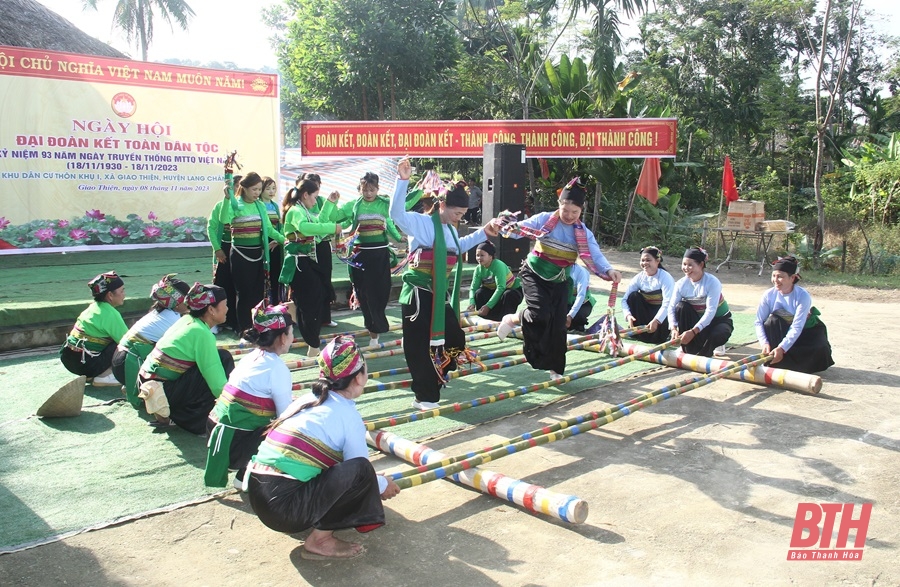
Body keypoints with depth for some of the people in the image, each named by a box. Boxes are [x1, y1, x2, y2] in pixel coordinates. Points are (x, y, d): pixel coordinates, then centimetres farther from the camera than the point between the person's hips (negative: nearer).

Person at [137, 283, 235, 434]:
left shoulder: (187, 319, 6)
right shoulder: (202, 334, -18)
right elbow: (218, 384, -20)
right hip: (166, 391, -9)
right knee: (224, 358, -10)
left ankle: (169, 413, 11)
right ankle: (193, 421, -6)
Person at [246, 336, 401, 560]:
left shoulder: (307, 400, 14)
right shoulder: (347, 414, -7)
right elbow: (359, 469, 0)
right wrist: (383, 485, 23)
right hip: (286, 508, -8)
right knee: (361, 470, -10)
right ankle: (320, 540, -2)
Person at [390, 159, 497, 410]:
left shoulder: (450, 230, 12)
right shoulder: (422, 223, -14)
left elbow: (458, 247, 33)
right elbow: (397, 214, -31)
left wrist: (483, 234, 28)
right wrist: (403, 180, -40)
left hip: (441, 297, 8)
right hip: (419, 297, -8)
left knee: (454, 339, 13)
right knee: (420, 347, 0)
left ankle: (434, 382, 32)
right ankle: (424, 397, 11)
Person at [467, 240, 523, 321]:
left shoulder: (498, 265, -28)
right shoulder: (479, 269, -10)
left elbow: (501, 288, -36)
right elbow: (473, 288, -14)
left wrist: (488, 306, -40)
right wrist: (472, 303, -34)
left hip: (514, 290, -5)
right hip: (494, 291, 5)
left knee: (507, 295, -37)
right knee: (479, 292, -20)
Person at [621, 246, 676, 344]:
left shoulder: (665, 277, -19)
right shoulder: (639, 278, -5)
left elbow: (668, 303, -30)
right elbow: (625, 299, -11)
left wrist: (656, 321, -43)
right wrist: (628, 315, -31)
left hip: (662, 313, -5)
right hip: (648, 310, 5)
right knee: (634, 295, -19)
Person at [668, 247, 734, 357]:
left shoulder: (712, 282, -24)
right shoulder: (681, 283, -11)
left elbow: (710, 312, -32)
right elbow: (672, 307, -17)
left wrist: (693, 331, -42)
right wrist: (674, 328, -35)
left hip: (719, 320, -4)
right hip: (698, 320, 4)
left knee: (718, 335, -37)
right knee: (681, 306, -23)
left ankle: (704, 350, 0)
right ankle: (688, 349, -17)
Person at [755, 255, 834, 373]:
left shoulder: (803, 296, -27)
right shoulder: (769, 295, -19)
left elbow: (797, 327, -32)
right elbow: (759, 321, -17)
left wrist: (781, 348, -41)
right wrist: (765, 343, -33)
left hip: (806, 330, -2)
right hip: (782, 331, 2)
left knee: (820, 349, -29)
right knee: (772, 321, -29)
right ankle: (776, 361, -18)